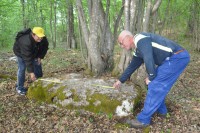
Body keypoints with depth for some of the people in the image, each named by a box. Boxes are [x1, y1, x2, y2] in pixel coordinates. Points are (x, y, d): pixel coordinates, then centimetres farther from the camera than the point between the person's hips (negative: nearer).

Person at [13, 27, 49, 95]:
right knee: (22, 68, -13)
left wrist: (40, 57, -17)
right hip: (21, 52, -6)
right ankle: (20, 88, 0)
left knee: (38, 65, 3)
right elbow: (28, 59, -47)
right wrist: (31, 72, -48)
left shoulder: (43, 39, -28)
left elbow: (45, 47, -6)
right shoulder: (26, 42, -45)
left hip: (34, 52, 6)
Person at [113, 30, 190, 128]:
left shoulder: (140, 39, -14)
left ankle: (143, 119, -2)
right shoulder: (138, 50, 17)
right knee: (157, 83, 18)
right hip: (174, 58, 10)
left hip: (177, 57, -10)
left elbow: (149, 60, -24)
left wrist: (151, 77, -11)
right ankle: (161, 109, 33)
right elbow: (132, 66, 27)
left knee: (155, 85, -10)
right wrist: (120, 80, 34)